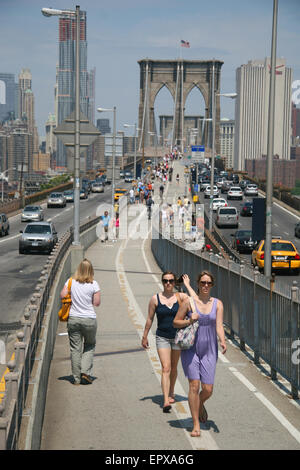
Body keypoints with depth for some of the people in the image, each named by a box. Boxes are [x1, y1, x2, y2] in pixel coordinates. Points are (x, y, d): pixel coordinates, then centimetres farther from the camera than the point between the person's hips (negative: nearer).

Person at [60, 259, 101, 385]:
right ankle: (85, 372, 6)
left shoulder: (70, 282, -4)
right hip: (89, 320, -2)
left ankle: (76, 378, 9)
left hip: (73, 319, 2)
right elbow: (97, 303, -7)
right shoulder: (93, 284, -9)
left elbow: (62, 296, -1)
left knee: (75, 348, 7)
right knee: (90, 345, 19)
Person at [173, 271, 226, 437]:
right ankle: (196, 424, -2)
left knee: (208, 389, -1)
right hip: (191, 349, -2)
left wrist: (223, 342, -23)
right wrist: (189, 321, -15)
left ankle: (200, 404, 36)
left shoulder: (217, 304, 3)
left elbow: (219, 326, -6)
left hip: (209, 351, 2)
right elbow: (175, 322, 3)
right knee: (194, 385, -11)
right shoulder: (188, 302, -3)